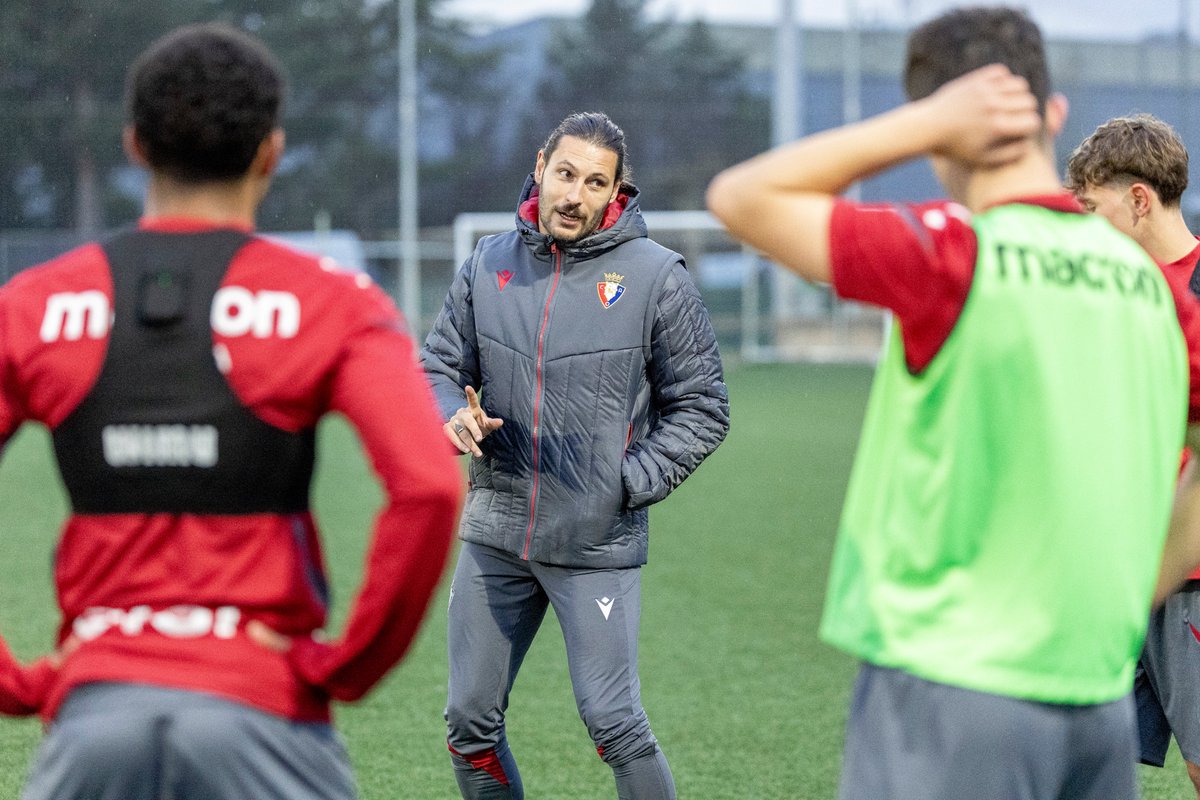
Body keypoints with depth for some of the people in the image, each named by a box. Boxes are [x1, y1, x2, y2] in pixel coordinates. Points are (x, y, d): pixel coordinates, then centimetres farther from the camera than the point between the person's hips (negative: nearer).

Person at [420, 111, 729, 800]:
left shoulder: (655, 277, -5)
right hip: (495, 536, 4)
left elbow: (702, 408, 0)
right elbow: (438, 366, 13)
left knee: (615, 723, -7)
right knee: (470, 721, 9)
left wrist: (628, 483, -10)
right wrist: (454, 416, -9)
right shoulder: (489, 264, 6)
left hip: (598, 544, -4)